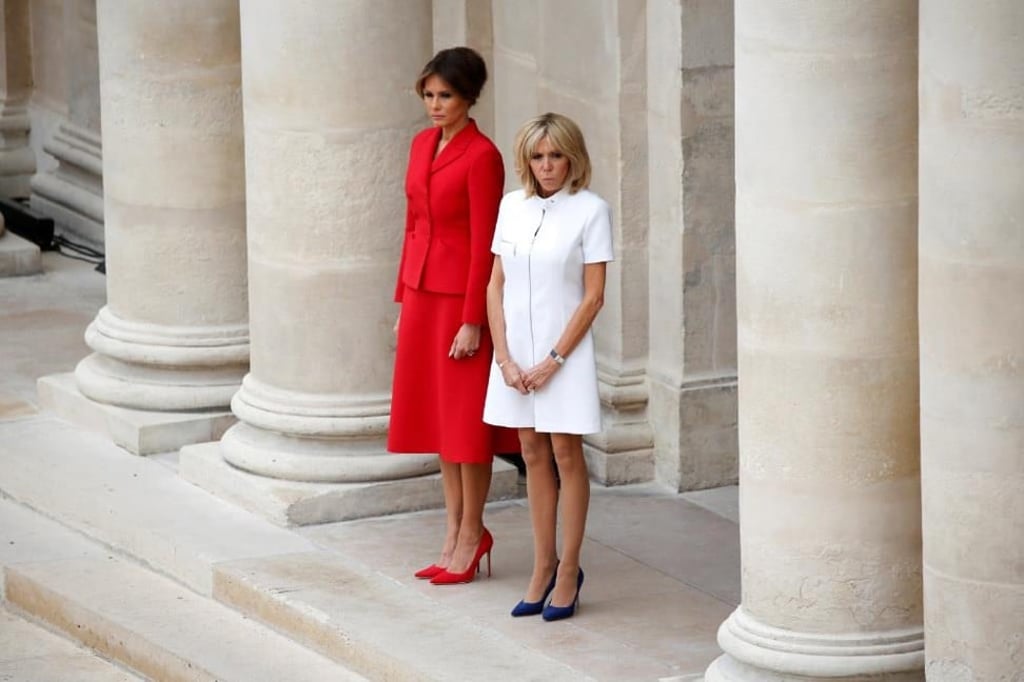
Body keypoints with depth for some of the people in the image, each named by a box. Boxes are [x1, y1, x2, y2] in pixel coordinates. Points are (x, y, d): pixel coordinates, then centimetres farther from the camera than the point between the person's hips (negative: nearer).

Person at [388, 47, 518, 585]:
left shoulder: (481, 156, -14)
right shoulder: (422, 145, 9)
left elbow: (484, 242, -15)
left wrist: (473, 320, -16)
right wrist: (403, 300, 15)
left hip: (461, 294, -8)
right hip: (421, 292, 8)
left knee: (465, 418, -1)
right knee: (433, 414, 12)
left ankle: (471, 537, 8)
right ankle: (455, 532, 21)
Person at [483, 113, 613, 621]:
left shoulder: (590, 210, -7)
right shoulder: (512, 206, 5)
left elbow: (593, 296, -9)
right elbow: (496, 285, 7)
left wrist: (553, 360, -12)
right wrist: (506, 358, -3)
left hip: (564, 350, -4)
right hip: (516, 349, 4)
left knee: (565, 454, 1)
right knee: (533, 454, 9)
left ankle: (568, 572, 9)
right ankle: (543, 567, 17)